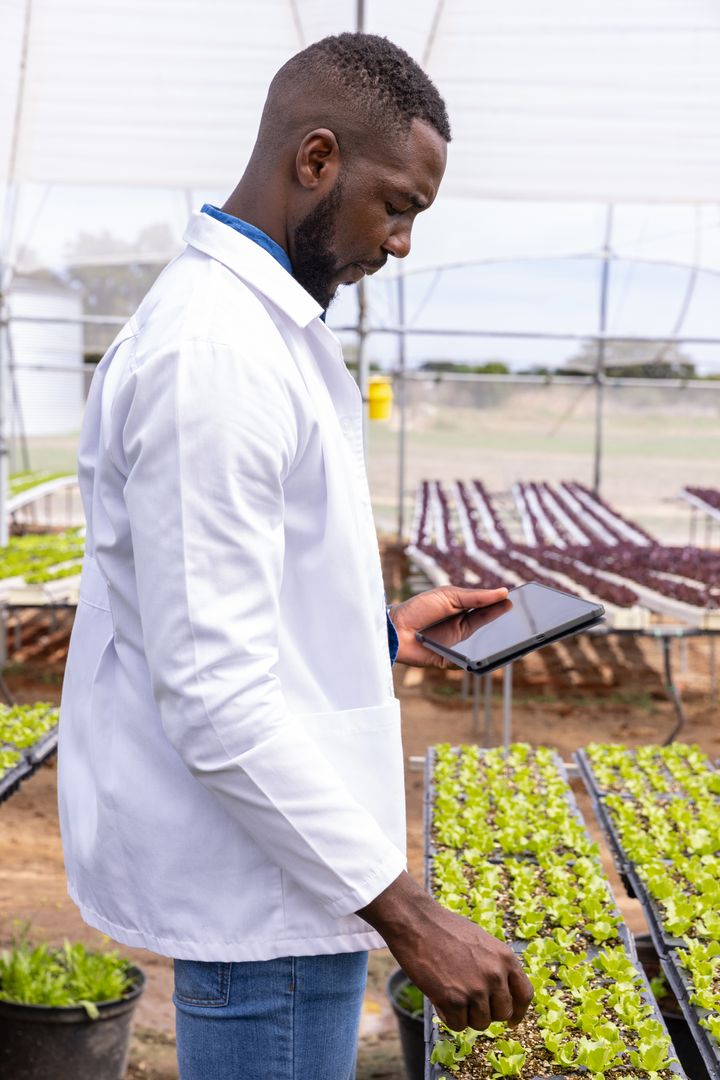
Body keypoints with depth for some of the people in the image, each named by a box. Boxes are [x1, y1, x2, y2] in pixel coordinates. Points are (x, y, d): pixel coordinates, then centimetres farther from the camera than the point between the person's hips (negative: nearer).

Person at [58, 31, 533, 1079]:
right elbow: (213, 693, -27)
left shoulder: (247, 324, 10)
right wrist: (406, 915, -24)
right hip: (265, 886, -10)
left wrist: (381, 630, 11)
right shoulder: (212, 354, -23)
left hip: (281, 851, 10)